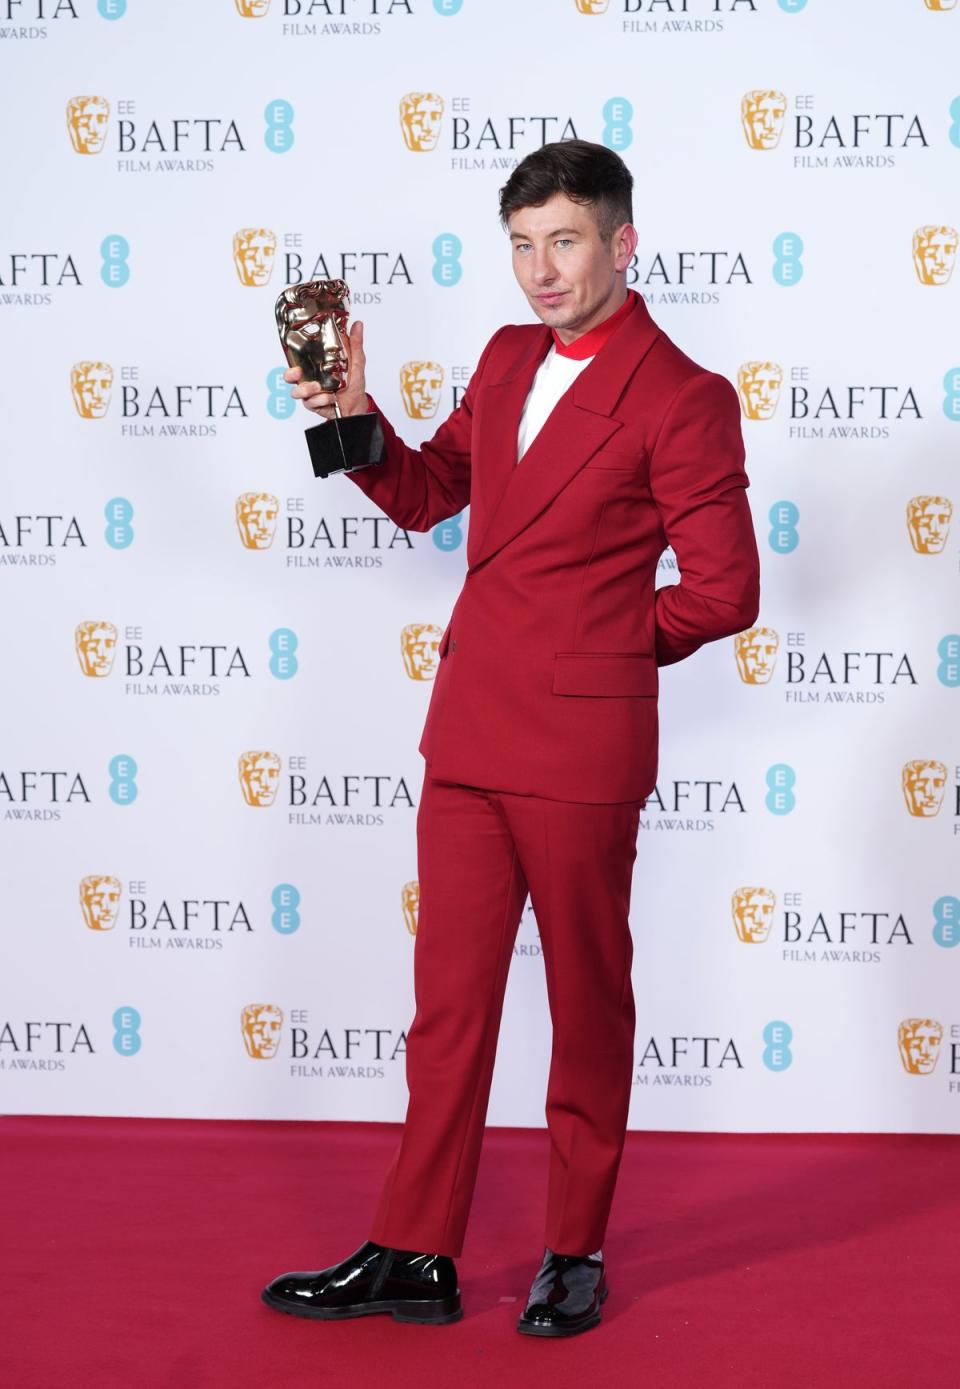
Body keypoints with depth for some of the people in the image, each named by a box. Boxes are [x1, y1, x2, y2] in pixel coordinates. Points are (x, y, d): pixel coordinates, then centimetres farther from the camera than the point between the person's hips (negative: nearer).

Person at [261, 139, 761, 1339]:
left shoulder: (682, 399, -9)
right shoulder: (507, 359, 12)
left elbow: (723, 592, -9)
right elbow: (427, 494, 21)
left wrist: (600, 647, 2)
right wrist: (357, 422, 3)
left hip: (580, 746, -6)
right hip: (468, 732, 6)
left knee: (588, 1007, 8)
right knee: (448, 1001, 10)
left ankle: (575, 1254, 23)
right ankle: (414, 1259, 18)